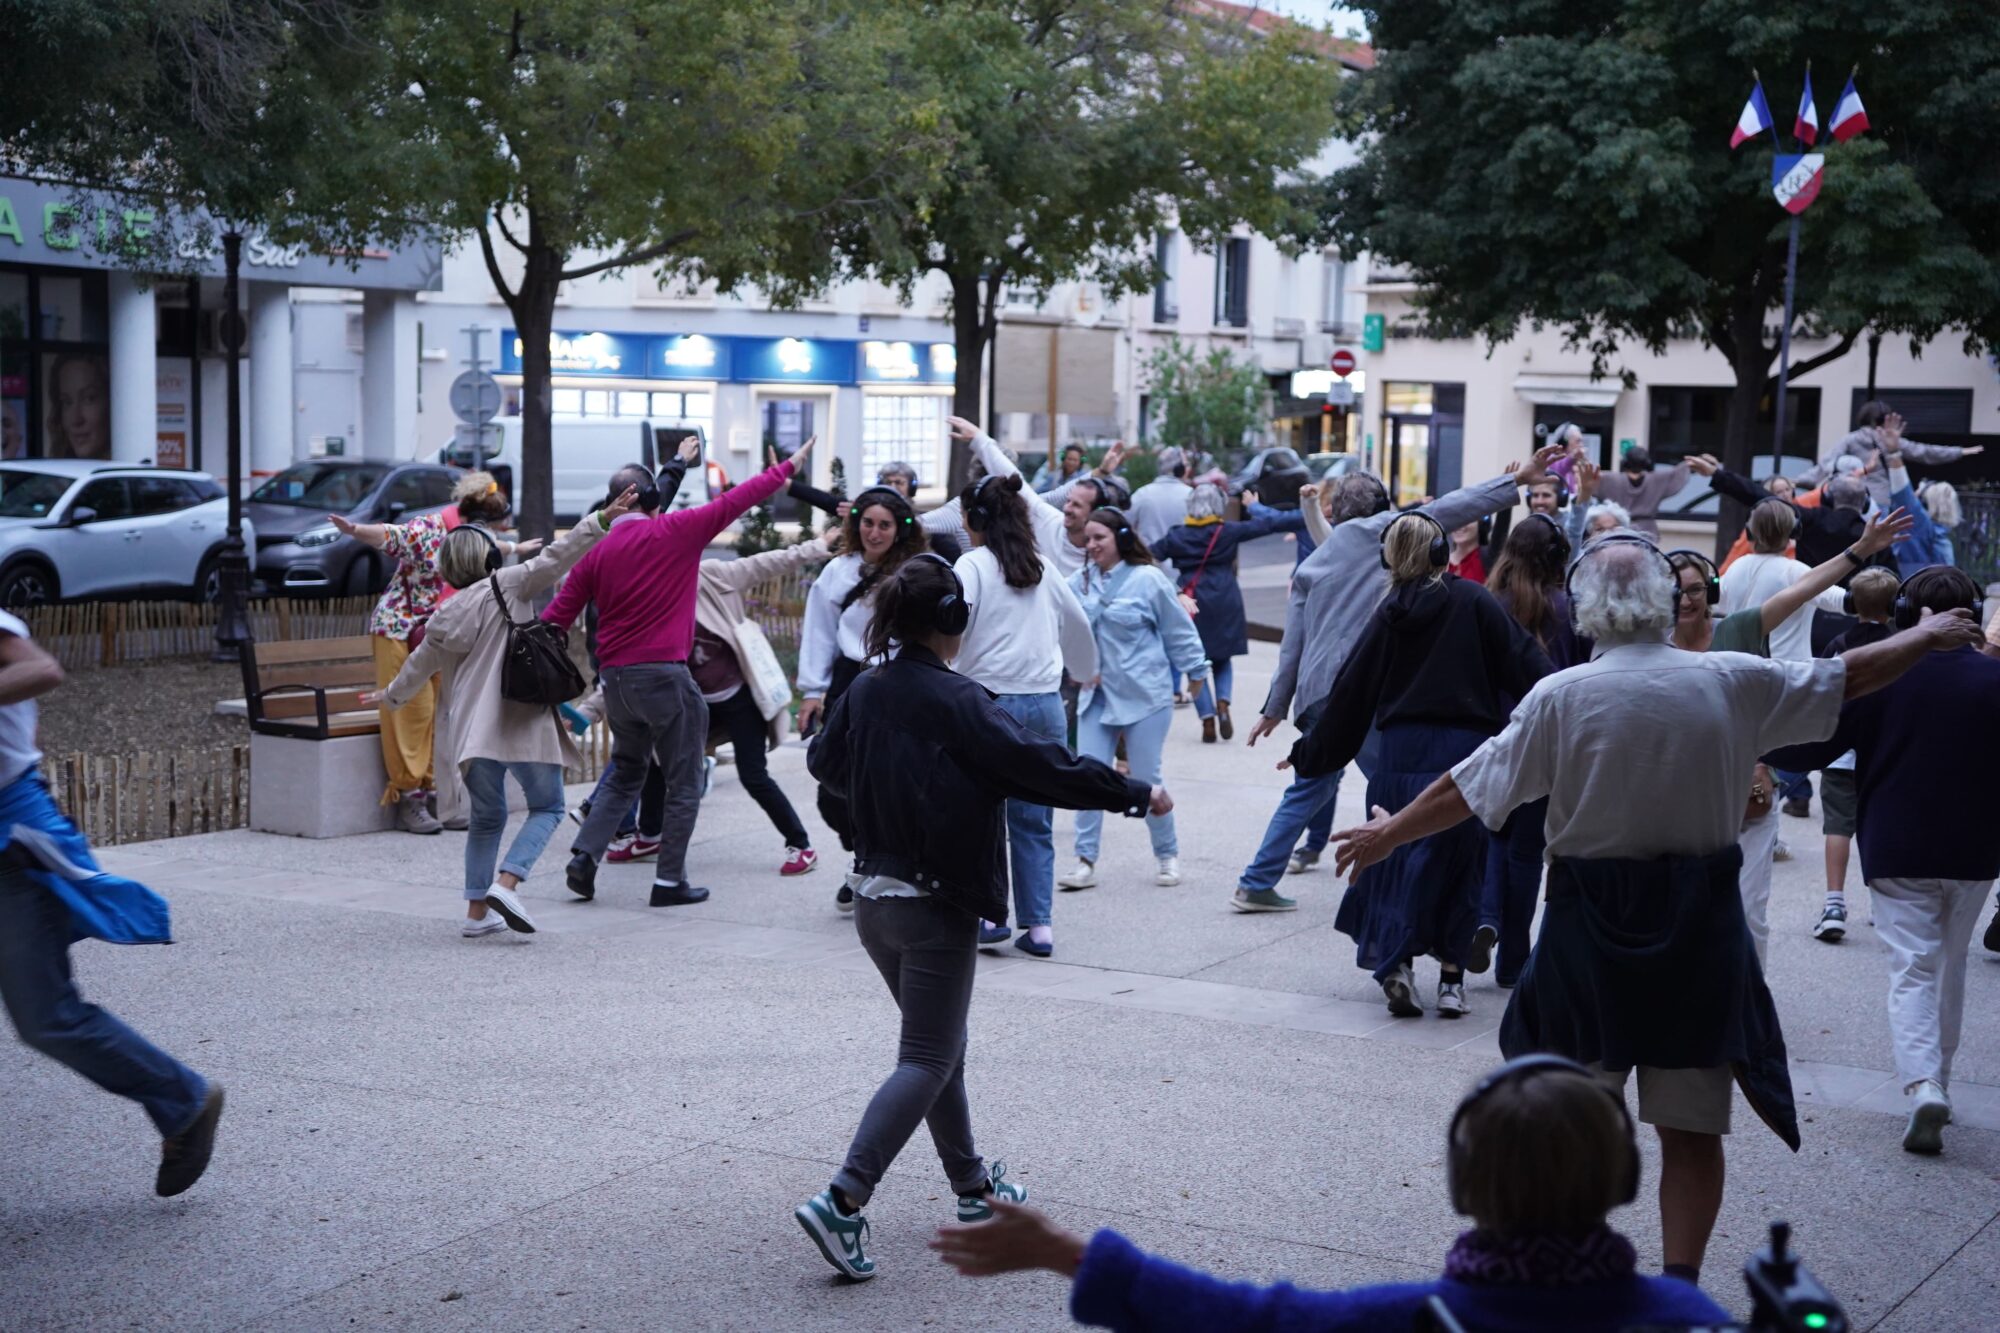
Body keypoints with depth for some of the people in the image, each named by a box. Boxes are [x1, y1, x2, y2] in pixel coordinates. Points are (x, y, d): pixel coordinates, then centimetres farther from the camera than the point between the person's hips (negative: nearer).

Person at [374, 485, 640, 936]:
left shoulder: (443, 617, 11)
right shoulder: (508, 585, -1)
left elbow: (418, 668, 23)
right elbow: (557, 558, -12)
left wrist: (390, 697, 42)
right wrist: (604, 518, -14)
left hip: (472, 729, 4)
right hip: (522, 720, -4)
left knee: (487, 816, 18)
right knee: (547, 807, 7)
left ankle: (477, 911, 15)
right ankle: (505, 884, -13)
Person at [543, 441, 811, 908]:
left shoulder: (597, 553, 6)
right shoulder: (676, 531, -5)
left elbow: (556, 617, 5)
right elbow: (736, 501, 0)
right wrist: (790, 466, 10)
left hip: (615, 677, 5)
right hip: (665, 675, -5)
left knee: (624, 777, 22)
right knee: (684, 785, 6)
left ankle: (583, 856, 9)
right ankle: (669, 882, 6)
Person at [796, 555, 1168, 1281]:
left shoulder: (864, 691, 3)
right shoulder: (958, 702, -18)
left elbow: (825, 762, 21)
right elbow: (1042, 767, -21)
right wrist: (1136, 794, -11)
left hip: (875, 897, 8)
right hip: (936, 908, -8)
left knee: (940, 1045, 21)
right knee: (926, 1062, -3)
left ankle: (972, 1184, 32)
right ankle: (842, 1201, -15)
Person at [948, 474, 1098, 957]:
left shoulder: (973, 564, -4)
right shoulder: (1042, 568, 12)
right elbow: (1078, 623, 26)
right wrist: (1085, 671, 43)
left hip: (992, 700, -5)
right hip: (1047, 705, 5)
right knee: (1035, 821, 9)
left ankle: (989, 914, 2)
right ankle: (1039, 925, 8)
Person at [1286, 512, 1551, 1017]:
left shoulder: (1390, 614, 6)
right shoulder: (1473, 602, -1)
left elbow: (1352, 690, 9)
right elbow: (1523, 660, -6)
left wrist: (1311, 753, 17)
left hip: (1402, 750, 2)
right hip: (1465, 746, -2)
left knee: (1398, 857, 11)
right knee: (1459, 859, 7)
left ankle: (1397, 965, -2)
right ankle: (1451, 977, 7)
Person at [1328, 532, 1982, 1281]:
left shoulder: (1562, 695, -9)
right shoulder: (1734, 683, -4)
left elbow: (1470, 789, -4)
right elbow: (1849, 678, 10)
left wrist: (1390, 833, 12)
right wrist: (1926, 637, 29)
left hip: (1592, 921, -1)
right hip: (1702, 922, 1)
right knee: (1691, 1126, 8)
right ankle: (1680, 1283, 8)